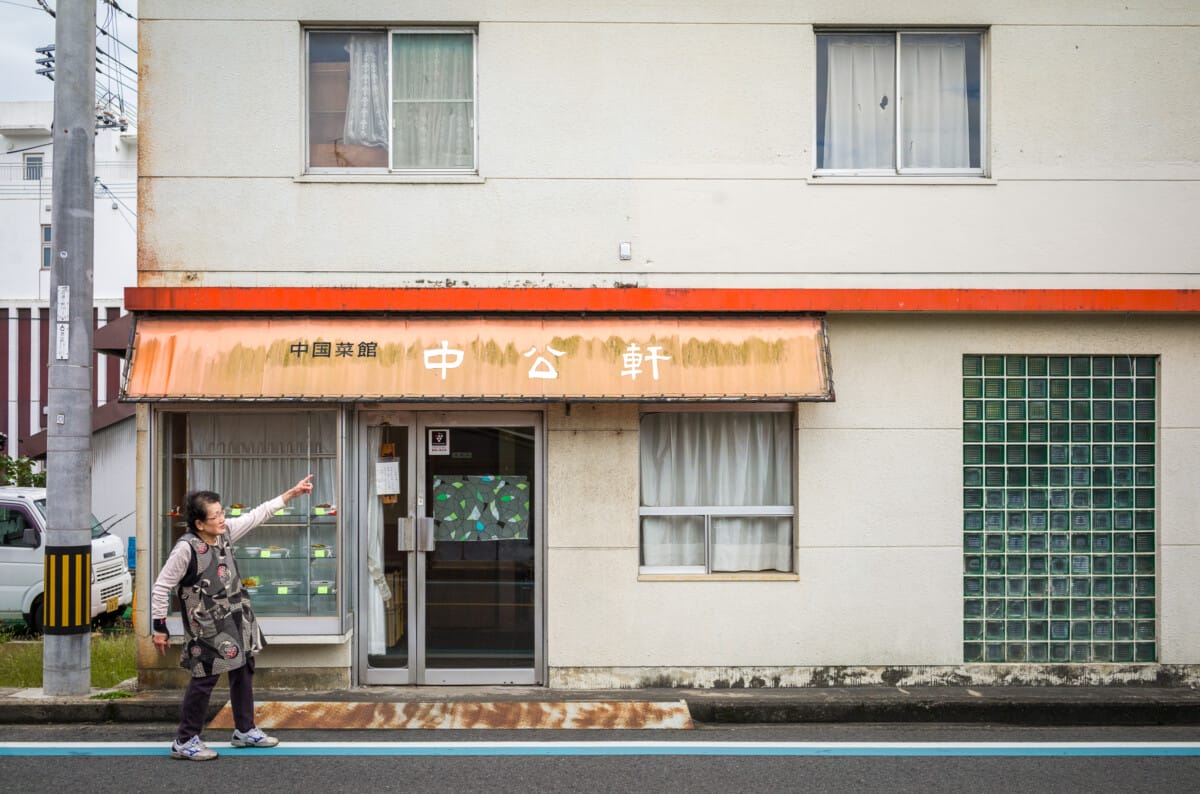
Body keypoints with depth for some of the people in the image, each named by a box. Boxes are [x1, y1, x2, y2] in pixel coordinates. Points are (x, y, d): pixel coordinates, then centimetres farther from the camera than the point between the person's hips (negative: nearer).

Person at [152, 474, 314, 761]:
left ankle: (245, 730, 31)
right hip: (207, 627, -8)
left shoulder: (225, 532, -2)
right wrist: (160, 627, -13)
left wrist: (291, 493, 11)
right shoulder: (186, 549, -22)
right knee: (205, 679, -6)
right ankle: (184, 742, 7)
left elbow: (256, 516, 10)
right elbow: (161, 587, -16)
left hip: (236, 619, 8)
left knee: (243, 672, 16)